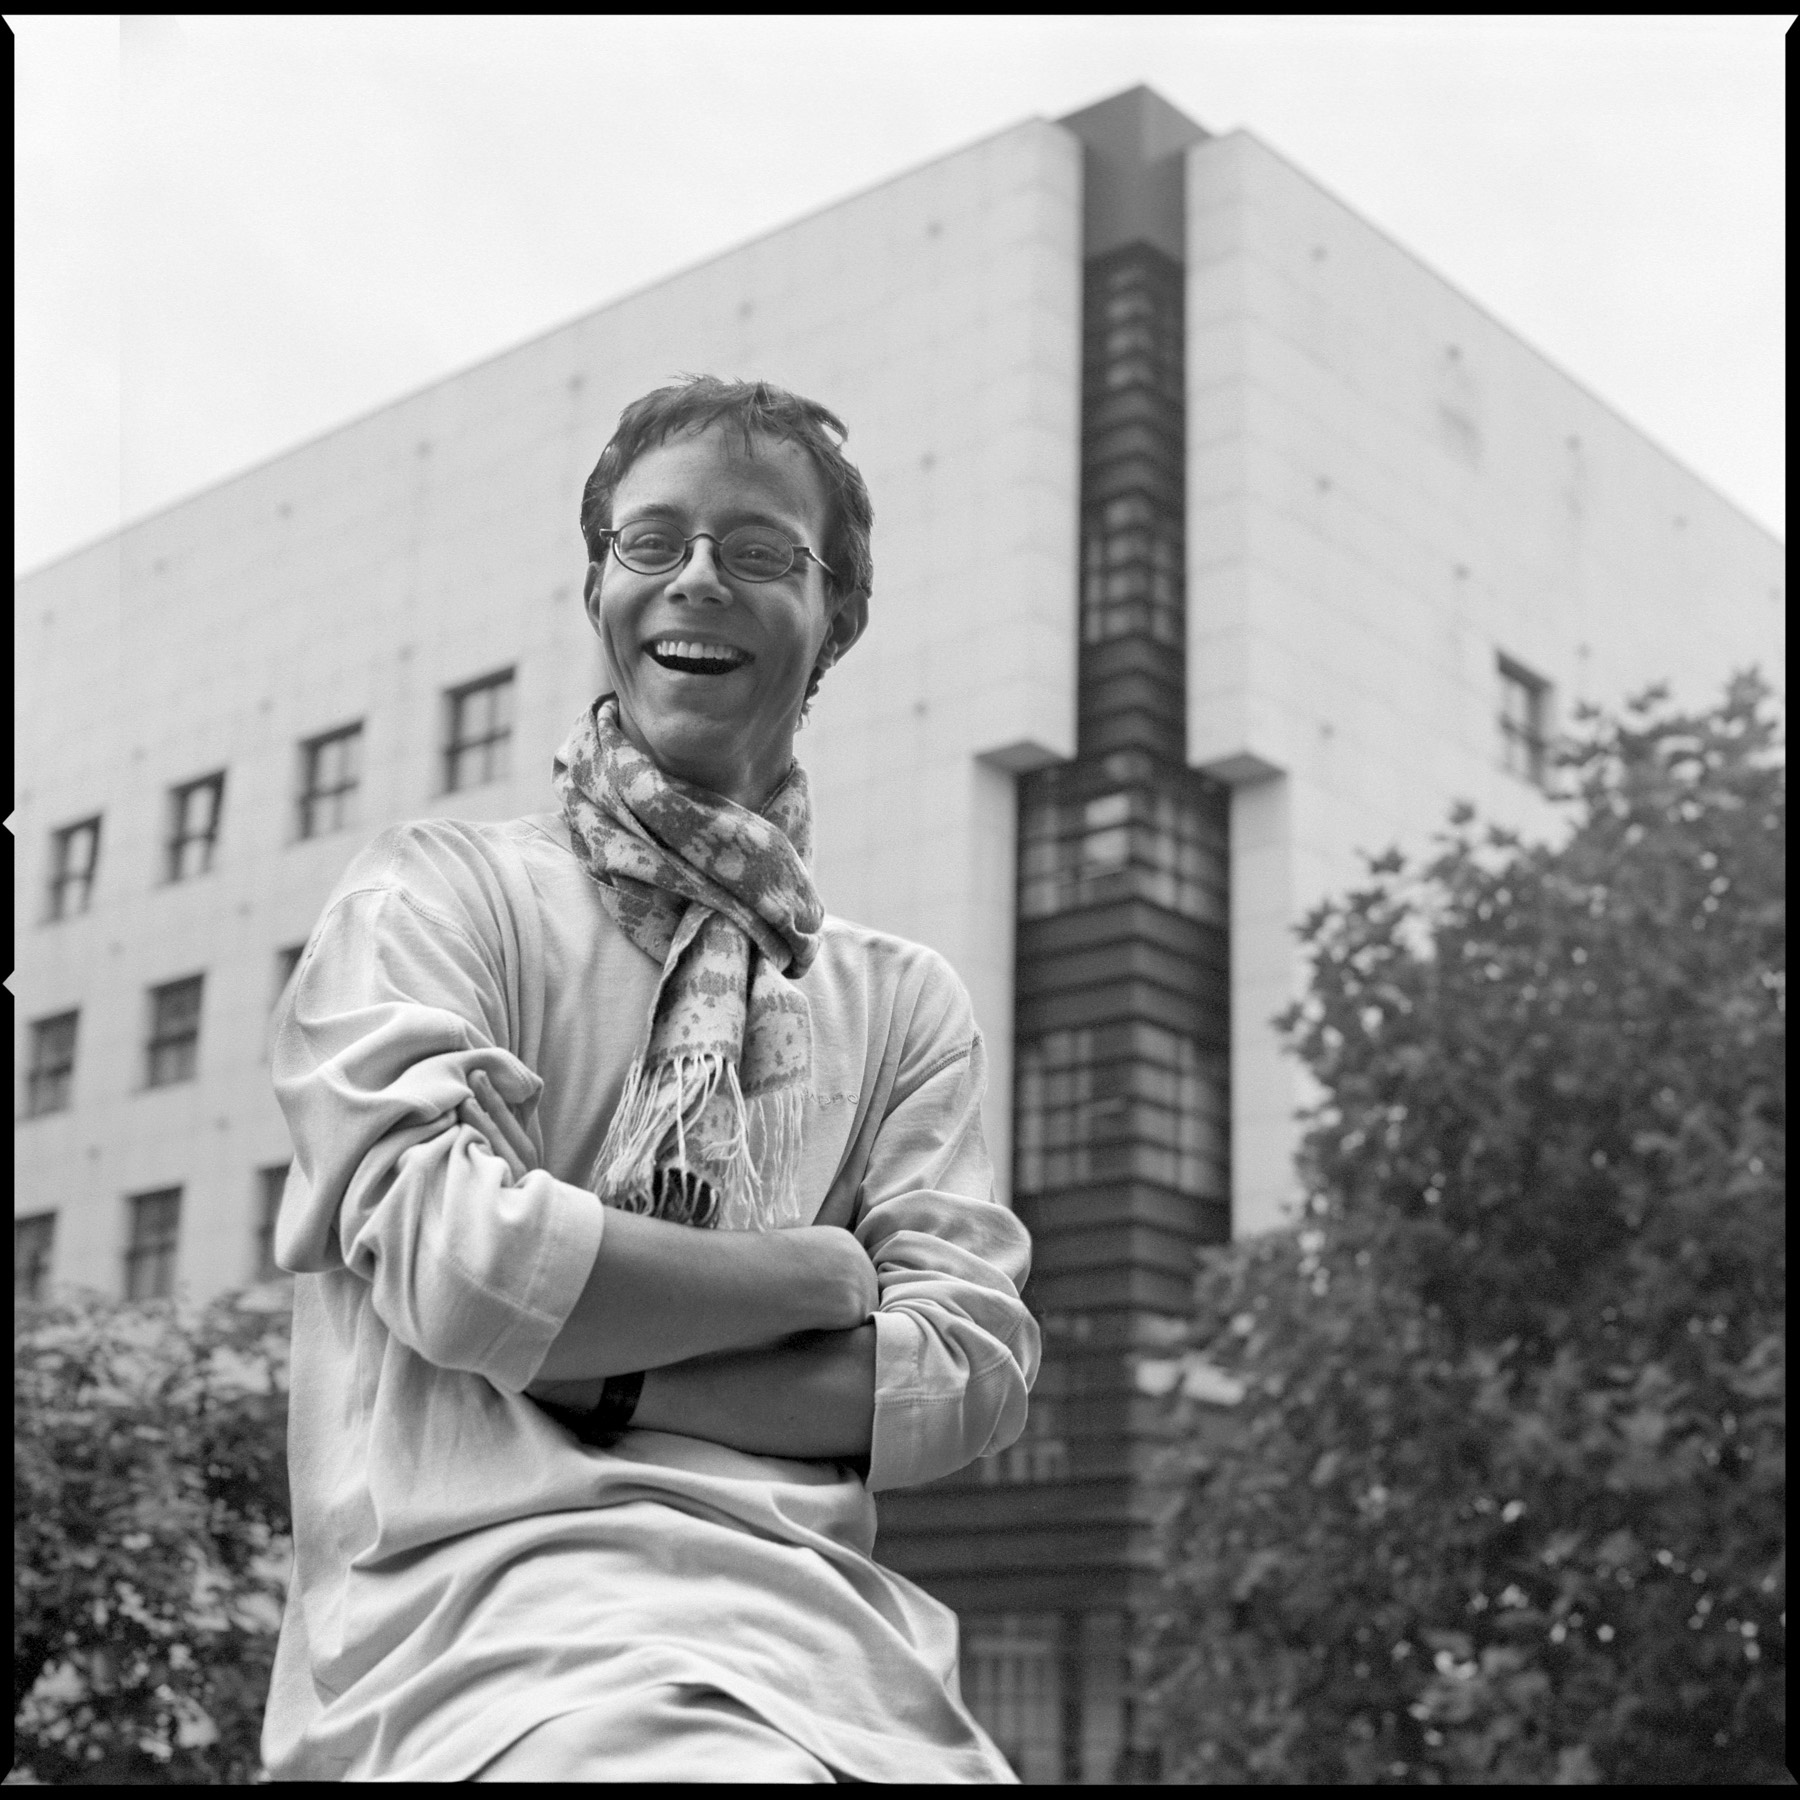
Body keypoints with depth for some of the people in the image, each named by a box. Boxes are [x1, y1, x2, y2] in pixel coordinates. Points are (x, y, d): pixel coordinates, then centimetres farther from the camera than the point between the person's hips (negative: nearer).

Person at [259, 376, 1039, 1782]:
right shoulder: (437, 896, 5)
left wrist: (589, 1381, -8)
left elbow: (971, 1370, 3)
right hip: (493, 1596, -6)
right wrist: (822, 1272, -1)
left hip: (823, 1619, 6)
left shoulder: (905, 1002, 15)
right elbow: (455, 1257, -11)